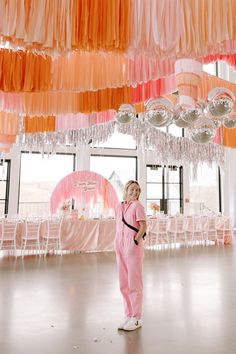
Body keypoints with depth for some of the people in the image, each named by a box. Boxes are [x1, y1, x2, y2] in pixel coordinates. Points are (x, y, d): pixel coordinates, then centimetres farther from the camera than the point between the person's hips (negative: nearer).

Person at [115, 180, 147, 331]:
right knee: (124, 284, 15)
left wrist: (136, 240, -20)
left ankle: (137, 318, 18)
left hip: (133, 245, -7)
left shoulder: (137, 205, -7)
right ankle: (129, 315, 30)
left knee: (134, 282, 3)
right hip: (120, 245, 7)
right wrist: (119, 242, 9)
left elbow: (143, 225, -12)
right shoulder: (119, 206, 11)